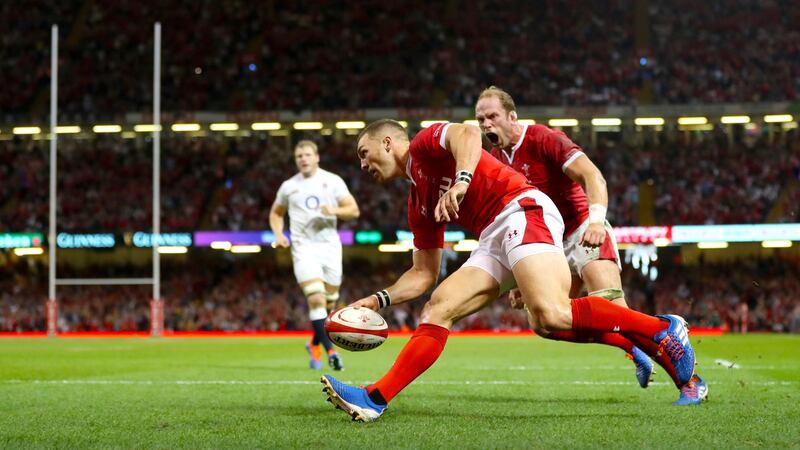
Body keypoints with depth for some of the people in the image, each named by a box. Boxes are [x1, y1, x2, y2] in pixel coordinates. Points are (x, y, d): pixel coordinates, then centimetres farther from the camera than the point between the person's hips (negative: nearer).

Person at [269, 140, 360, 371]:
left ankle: (315, 343, 31)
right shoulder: (288, 186, 9)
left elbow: (353, 210, 2)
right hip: (303, 248, -1)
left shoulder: (333, 181, 5)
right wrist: (278, 234, 4)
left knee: (329, 304, 8)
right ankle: (330, 350, -19)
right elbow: (276, 213, 23)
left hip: (330, 247, 1)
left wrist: (334, 211, -18)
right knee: (316, 299, -19)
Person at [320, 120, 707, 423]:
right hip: (493, 241, 9)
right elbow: (422, 274, 27)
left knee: (551, 315, -29)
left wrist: (461, 180, -30)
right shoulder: (419, 205, 27)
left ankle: (662, 331, -21)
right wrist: (379, 300, 15)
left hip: (522, 211, -9)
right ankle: (374, 400, -8)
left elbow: (467, 133, -16)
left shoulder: (425, 142, 6)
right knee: (437, 309, -3)